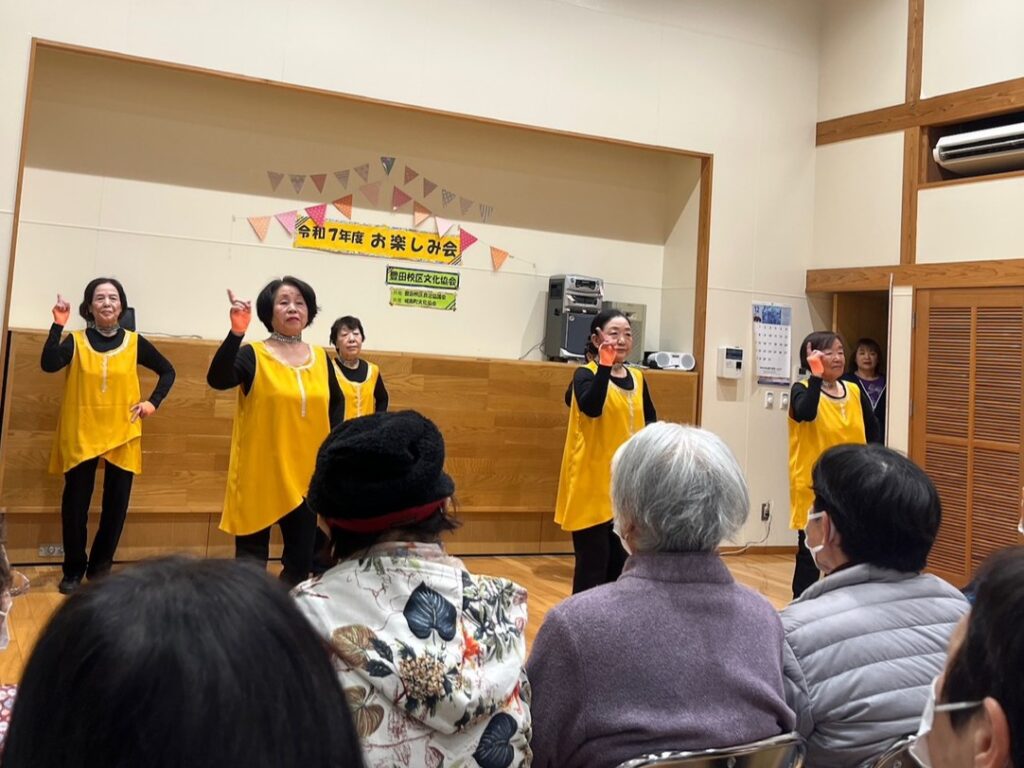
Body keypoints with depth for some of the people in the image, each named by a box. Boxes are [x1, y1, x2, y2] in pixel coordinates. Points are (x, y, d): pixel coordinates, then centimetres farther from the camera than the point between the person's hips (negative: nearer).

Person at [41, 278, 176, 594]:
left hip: (122, 434, 1)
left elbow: (167, 371, 14)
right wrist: (58, 324, -22)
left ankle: (100, 568, 22)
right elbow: (48, 365, -18)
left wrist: (153, 402, 2)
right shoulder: (75, 340, 0)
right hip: (80, 434, -1)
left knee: (116, 503, 5)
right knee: (76, 502, 2)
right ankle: (73, 570, 19)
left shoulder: (134, 342, 3)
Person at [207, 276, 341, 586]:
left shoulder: (321, 358, 7)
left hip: (305, 475, 4)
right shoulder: (253, 355, -7)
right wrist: (236, 332, -38)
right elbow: (216, 379, -25)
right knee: (251, 560, 2)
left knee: (302, 559, 12)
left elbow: (336, 403, 20)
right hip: (259, 475, -4)